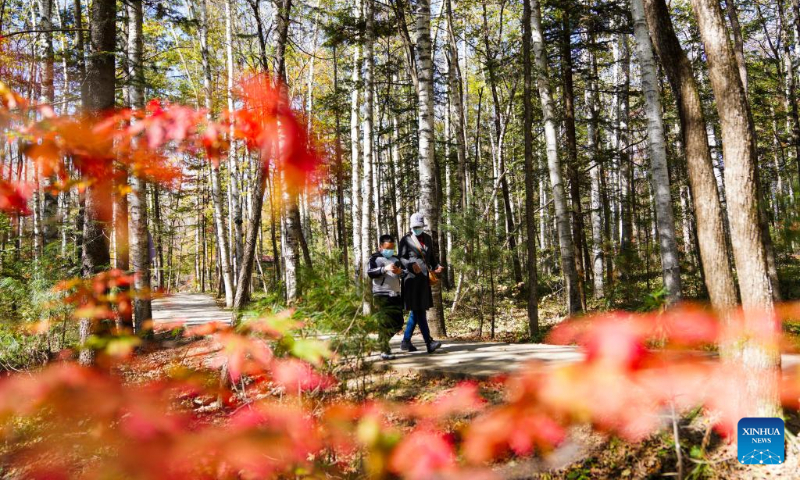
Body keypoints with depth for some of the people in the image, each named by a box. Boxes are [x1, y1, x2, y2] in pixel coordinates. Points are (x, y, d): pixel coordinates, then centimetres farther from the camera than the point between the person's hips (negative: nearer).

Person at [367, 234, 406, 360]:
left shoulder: (396, 259, 20)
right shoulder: (375, 258, 3)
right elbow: (370, 273, -11)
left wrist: (400, 272, -5)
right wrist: (385, 269, -24)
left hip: (396, 295, 6)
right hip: (382, 295, -6)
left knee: (398, 323, 6)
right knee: (385, 323, -8)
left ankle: (382, 341, 26)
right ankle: (384, 351, -3)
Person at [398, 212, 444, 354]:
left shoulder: (428, 238, 17)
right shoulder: (406, 240, -1)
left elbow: (432, 256, 22)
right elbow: (401, 258, -5)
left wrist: (436, 266, 2)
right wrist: (411, 265, -23)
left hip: (424, 278, 7)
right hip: (412, 277, -7)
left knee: (417, 310, 9)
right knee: (419, 310, -10)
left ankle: (406, 341, 19)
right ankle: (429, 343, -13)